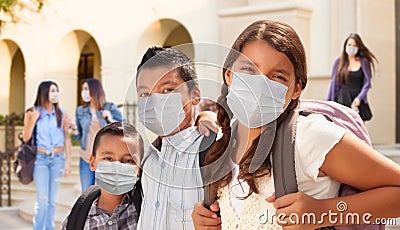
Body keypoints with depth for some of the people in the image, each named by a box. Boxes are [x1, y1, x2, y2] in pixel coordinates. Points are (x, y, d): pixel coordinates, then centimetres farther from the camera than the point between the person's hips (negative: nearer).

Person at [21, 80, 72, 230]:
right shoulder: (32, 113, -2)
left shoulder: (61, 114, 3)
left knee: (52, 200, 6)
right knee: (42, 200, -8)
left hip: (58, 159, 2)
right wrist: (33, 120, -18)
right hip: (40, 159, -2)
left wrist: (68, 162, 2)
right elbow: (25, 138, -4)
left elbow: (66, 139, 5)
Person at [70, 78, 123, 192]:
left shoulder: (110, 108, -1)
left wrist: (111, 120, -15)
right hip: (86, 160, 3)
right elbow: (77, 136, 9)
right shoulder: (81, 111, 6)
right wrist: (74, 128, -12)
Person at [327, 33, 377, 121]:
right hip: (342, 100, 0)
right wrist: (330, 102, 8)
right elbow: (334, 83, 10)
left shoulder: (363, 61, 4)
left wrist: (359, 98, -14)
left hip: (358, 100, 0)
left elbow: (367, 83, 1)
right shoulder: (338, 61, 7)